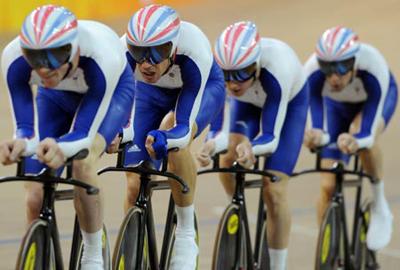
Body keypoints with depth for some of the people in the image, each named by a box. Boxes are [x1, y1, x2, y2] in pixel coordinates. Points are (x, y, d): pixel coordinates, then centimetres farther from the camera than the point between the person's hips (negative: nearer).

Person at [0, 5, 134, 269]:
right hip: (57, 97, 3)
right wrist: (21, 144, -54)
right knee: (36, 197, -7)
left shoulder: (101, 58, -43)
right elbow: (25, 127, -30)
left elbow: (85, 134, -38)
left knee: (82, 163, -31)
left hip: (111, 91, -3)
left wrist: (60, 147, -61)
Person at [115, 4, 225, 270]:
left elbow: (184, 128, -41)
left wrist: (163, 139, -61)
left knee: (173, 130, -36)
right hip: (151, 92, 3)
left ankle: (187, 236, -22)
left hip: (203, 88, -3)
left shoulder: (194, 54, -41)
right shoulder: (124, 51, -36)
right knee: (136, 184, -7)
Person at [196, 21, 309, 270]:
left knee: (274, 191, -11)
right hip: (248, 102, 3)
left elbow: (271, 137, -39)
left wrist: (250, 148, -60)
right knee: (228, 161, -22)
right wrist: (212, 145, -54)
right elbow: (220, 127, -32)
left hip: (290, 101, -3)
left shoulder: (275, 73, -44)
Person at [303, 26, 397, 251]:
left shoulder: (372, 69, -42)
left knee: (360, 130, -37)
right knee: (329, 186, -6)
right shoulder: (314, 73, -38)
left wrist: (355, 140, -64)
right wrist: (317, 136, -61)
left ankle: (380, 208, -17)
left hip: (379, 98, -2)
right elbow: (319, 128, -38)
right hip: (337, 105, 2)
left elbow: (368, 133, -42)